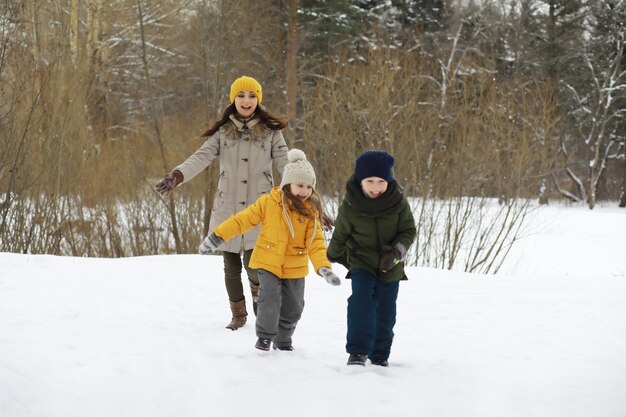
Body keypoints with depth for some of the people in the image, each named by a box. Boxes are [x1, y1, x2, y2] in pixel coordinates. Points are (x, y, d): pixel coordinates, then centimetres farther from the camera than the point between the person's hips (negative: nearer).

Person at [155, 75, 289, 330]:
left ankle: (259, 293, 20)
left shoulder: (270, 132, 3)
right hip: (227, 209, 2)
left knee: (254, 265, -14)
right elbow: (201, 158, -7)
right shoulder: (222, 132, 5)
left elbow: (286, 164, -1)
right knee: (231, 266, 9)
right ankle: (238, 315, 27)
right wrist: (176, 176, -26)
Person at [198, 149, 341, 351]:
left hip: (295, 268, 3)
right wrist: (216, 237, -10)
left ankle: (283, 339, 32)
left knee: (293, 307, 10)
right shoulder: (269, 203, -13)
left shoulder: (311, 211, -7)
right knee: (270, 300, -16)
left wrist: (324, 267, -24)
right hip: (268, 263, -3)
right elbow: (243, 220, -8)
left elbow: (315, 242, -10)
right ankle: (265, 336, 5)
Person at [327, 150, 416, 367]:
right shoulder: (349, 206, -16)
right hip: (361, 262, -2)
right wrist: (334, 255, 17)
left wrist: (396, 252, -23)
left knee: (386, 311, 10)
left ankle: (380, 355, 25)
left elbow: (409, 231, -6)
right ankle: (358, 351, -21)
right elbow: (340, 234, 2)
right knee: (361, 302, -23)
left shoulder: (398, 202, -14)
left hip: (390, 267, 2)